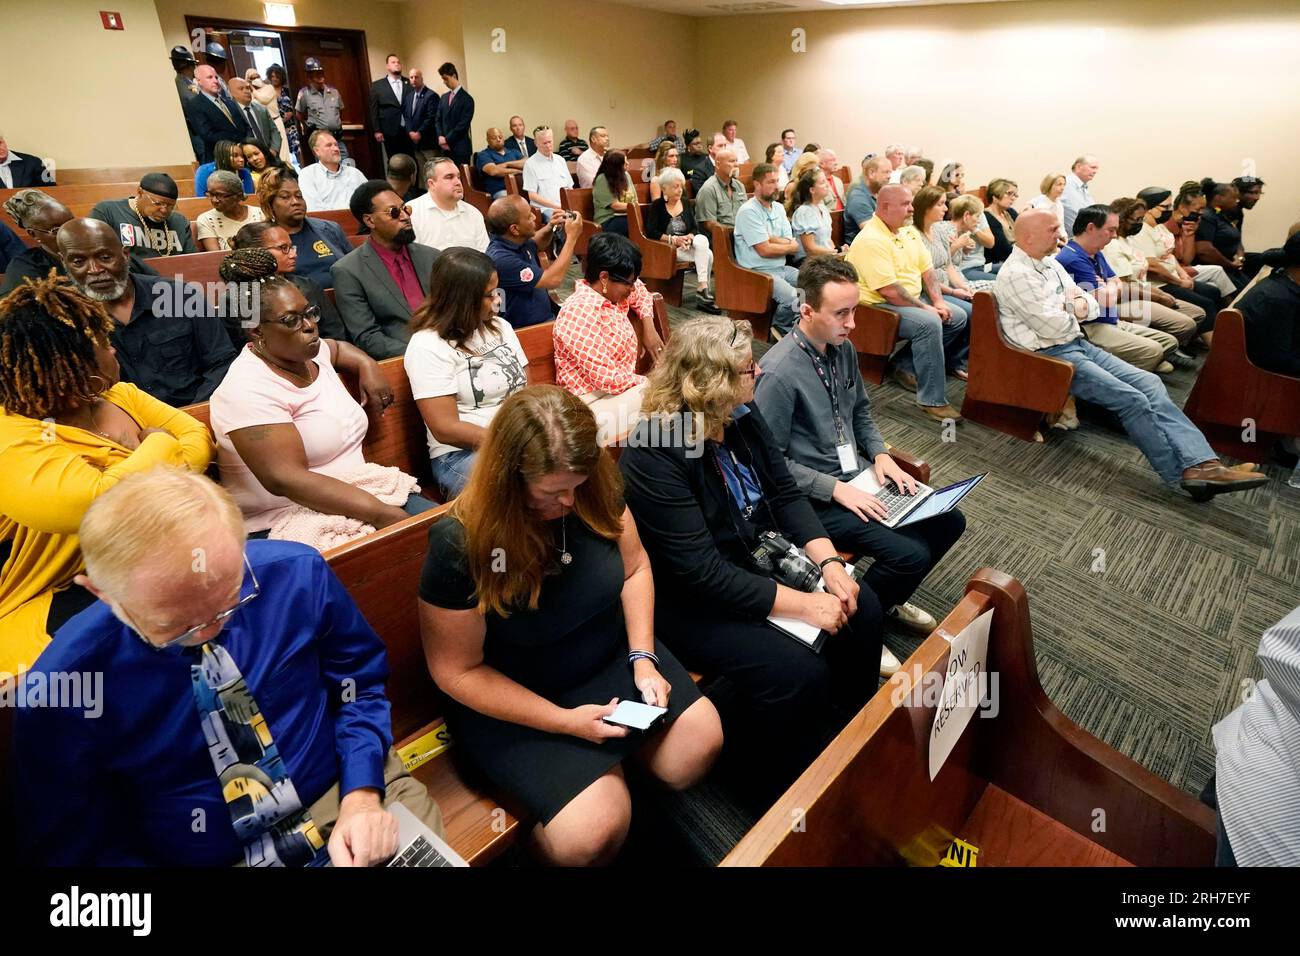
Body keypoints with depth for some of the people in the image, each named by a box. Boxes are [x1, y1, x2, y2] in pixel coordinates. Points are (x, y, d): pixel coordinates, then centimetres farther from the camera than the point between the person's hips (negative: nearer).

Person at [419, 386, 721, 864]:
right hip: (511, 700, -4)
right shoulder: (459, 546, -26)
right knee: (593, 832, -19)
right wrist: (563, 720, -20)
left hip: (612, 659, 5)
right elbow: (459, 671, -17)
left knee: (701, 744, -7)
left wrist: (643, 657, -10)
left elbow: (634, 567, 2)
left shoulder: (597, 489, -14)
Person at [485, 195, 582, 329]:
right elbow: (552, 280, -24)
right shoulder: (501, 259, -25)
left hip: (546, 315, 8)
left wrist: (551, 227, 3)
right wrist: (572, 237, -15)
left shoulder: (516, 241, 1)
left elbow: (536, 243, 25)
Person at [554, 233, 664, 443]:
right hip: (594, 403, -9)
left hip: (623, 388, 9)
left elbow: (639, 291, 30)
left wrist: (649, 327, 13)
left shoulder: (611, 292, 6)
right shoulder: (580, 312, -21)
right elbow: (607, 379, -25)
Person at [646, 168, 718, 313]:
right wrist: (673, 239, -18)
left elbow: (695, 228, 9)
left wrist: (689, 238, -14)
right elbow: (651, 232, -9)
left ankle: (702, 289, -28)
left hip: (687, 245, 5)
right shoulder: (657, 206, 0)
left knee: (702, 239, -30)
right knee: (707, 254, -26)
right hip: (667, 248, -5)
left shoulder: (685, 203, 14)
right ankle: (702, 290, -22)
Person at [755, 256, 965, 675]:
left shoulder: (844, 348, 2)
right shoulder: (779, 372, -24)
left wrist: (881, 455, 1)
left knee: (949, 522, 6)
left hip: (857, 475, 9)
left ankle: (890, 600, 27)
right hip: (815, 497, -8)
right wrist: (836, 488, -20)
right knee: (910, 553, -19)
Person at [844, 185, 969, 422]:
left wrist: (938, 301, -5)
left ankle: (907, 366, 4)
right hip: (880, 305, -10)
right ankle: (932, 400, -23)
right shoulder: (871, 240, -20)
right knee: (929, 323, -31)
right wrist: (925, 308, -19)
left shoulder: (908, 231, 10)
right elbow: (888, 290, -26)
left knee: (960, 315, 3)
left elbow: (927, 269, 11)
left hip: (914, 297, 10)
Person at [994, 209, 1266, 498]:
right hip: (1050, 355, -9)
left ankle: (1202, 463, -15)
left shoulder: (1050, 263, 16)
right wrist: (1074, 306, 1)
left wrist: (1077, 306, -8)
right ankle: (1188, 474, -9)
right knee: (1132, 399, -19)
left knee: (1148, 382, -9)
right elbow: (1051, 326, -20)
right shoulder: (1016, 274, -13)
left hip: (1078, 345, 9)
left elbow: (1093, 308, 16)